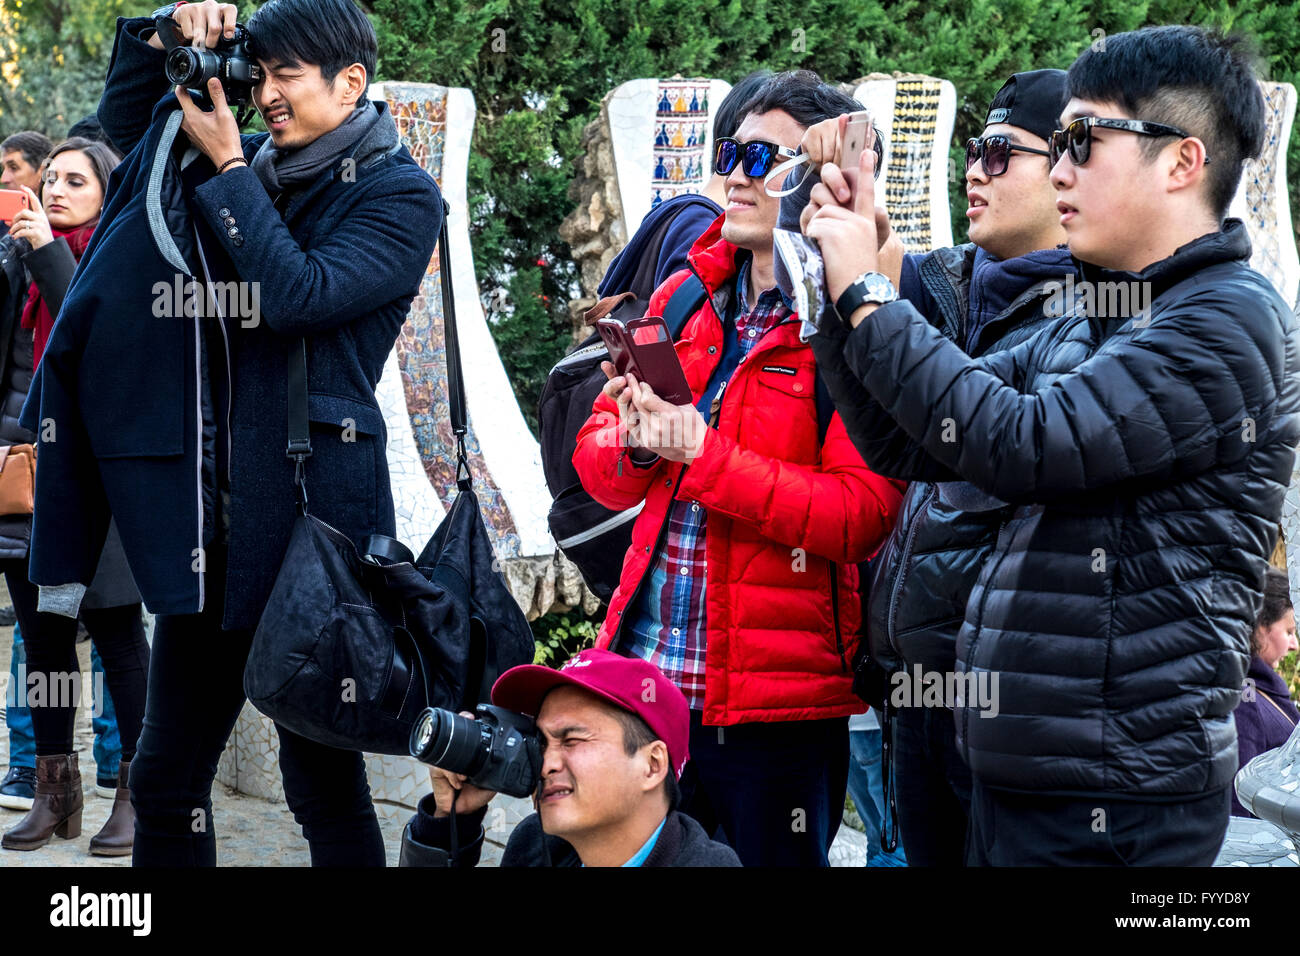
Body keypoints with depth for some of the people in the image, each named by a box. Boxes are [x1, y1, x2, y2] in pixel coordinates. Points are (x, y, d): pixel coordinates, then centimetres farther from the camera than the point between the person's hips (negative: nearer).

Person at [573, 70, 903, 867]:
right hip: (645, 675, 6)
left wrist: (705, 455, -21)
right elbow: (597, 464, 13)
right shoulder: (685, 297, 11)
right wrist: (633, 444, -10)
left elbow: (861, 516, -19)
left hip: (779, 697, -6)